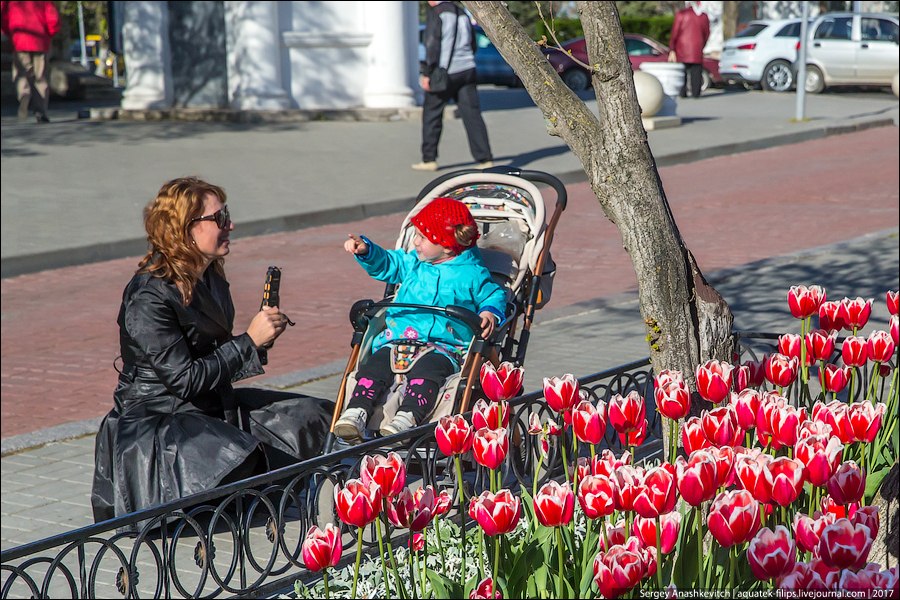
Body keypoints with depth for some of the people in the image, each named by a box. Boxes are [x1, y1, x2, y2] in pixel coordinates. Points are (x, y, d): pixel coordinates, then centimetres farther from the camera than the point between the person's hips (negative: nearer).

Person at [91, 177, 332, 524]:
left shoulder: (210, 279, 7)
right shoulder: (148, 297, -21)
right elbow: (185, 380, -24)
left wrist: (263, 334, -2)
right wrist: (250, 341, -20)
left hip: (213, 405, 9)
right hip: (155, 418, -9)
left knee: (316, 419, 2)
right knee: (236, 458, -35)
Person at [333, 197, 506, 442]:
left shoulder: (471, 274, 3)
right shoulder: (413, 263, 17)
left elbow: (494, 295, 14)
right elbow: (387, 265, 30)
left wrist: (490, 313, -8)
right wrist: (366, 250, 13)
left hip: (443, 347, -5)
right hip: (397, 339, 5)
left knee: (424, 373, -37)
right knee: (374, 367, -23)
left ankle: (407, 418, -52)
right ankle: (355, 414, -33)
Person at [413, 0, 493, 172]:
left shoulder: (435, 14, -6)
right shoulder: (462, 14, 16)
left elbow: (432, 44, -14)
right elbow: (472, 45, 21)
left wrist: (427, 73, -14)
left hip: (445, 73, -6)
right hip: (467, 70, 6)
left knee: (431, 113, 7)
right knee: (472, 114, 2)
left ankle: (429, 159, 11)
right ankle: (485, 160, -6)